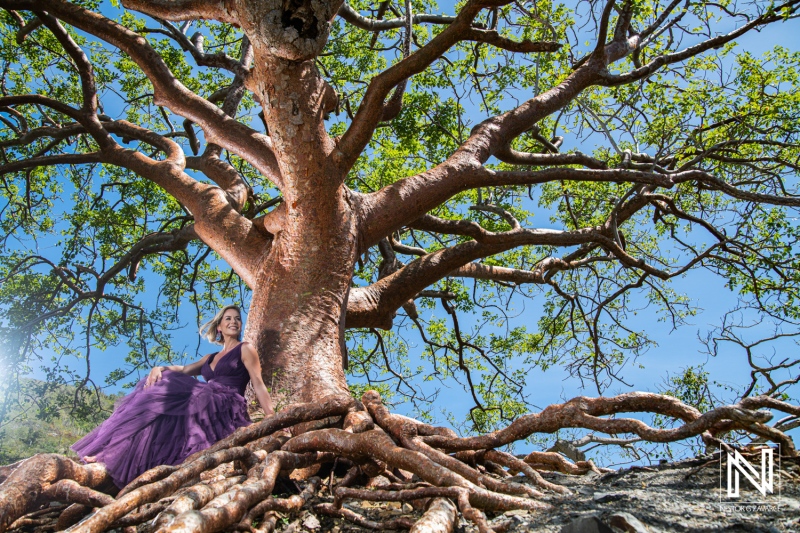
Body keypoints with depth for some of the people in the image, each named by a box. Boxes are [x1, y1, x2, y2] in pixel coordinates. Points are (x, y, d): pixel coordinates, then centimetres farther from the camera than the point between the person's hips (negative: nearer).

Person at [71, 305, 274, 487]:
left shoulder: (245, 349, 9)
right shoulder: (211, 358, 30)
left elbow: (258, 384, -1)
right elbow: (184, 370, 19)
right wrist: (160, 368, -4)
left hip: (227, 409, -7)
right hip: (207, 407, 7)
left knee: (160, 399, -20)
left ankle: (112, 456, -21)